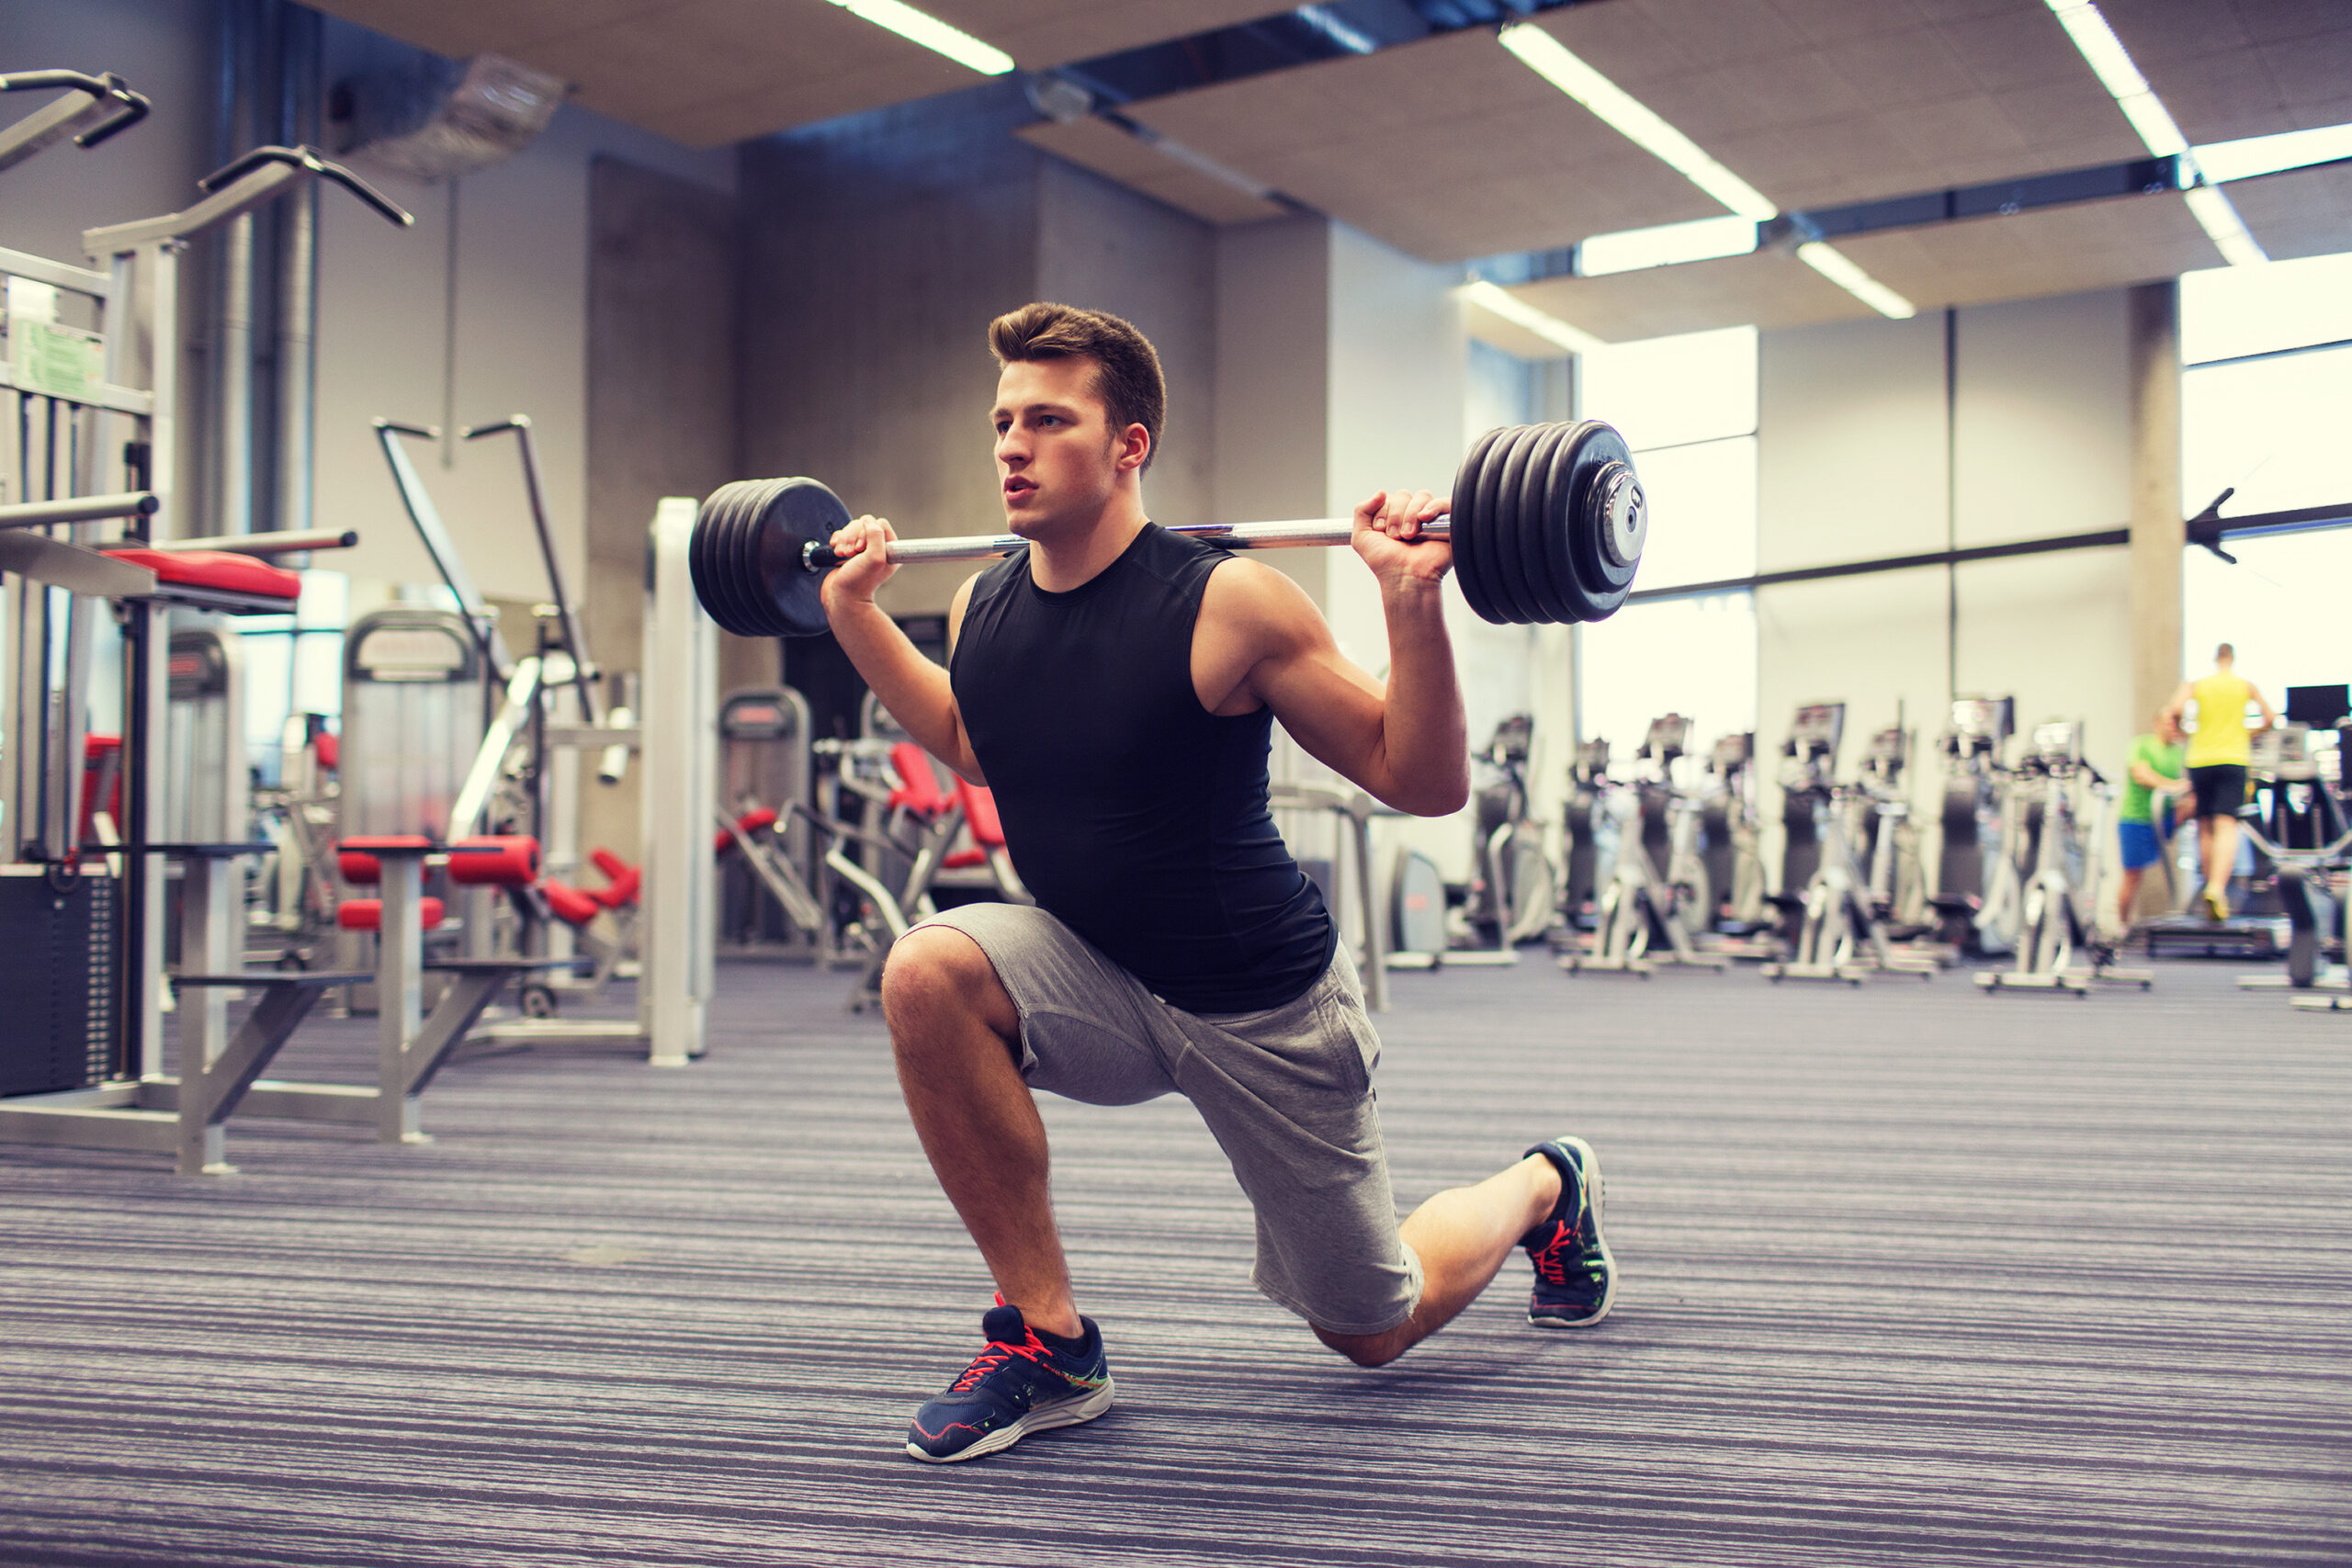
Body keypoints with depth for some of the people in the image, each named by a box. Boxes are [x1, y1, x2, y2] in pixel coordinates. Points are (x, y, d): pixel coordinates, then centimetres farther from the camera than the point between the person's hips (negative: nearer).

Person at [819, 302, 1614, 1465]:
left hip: (1262, 1006, -4)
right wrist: (855, 616, 11)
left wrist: (1412, 602, -31)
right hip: (1100, 983, 4)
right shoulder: (981, 610, -6)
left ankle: (1543, 1187, 45)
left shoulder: (1226, 606, -22)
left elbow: (1424, 785, -17)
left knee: (1372, 1331, 10)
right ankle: (1047, 1341, -13)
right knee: (928, 972, -28)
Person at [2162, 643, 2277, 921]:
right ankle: (2218, 886, -31)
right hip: (2233, 759, -2)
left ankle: (2211, 885, 17)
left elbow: (2174, 709, -9)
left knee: (2205, 828, 13)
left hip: (2200, 760, 2)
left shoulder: (2196, 685, 7)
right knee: (2226, 826, -12)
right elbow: (2270, 718, 13)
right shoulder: (2245, 685, 8)